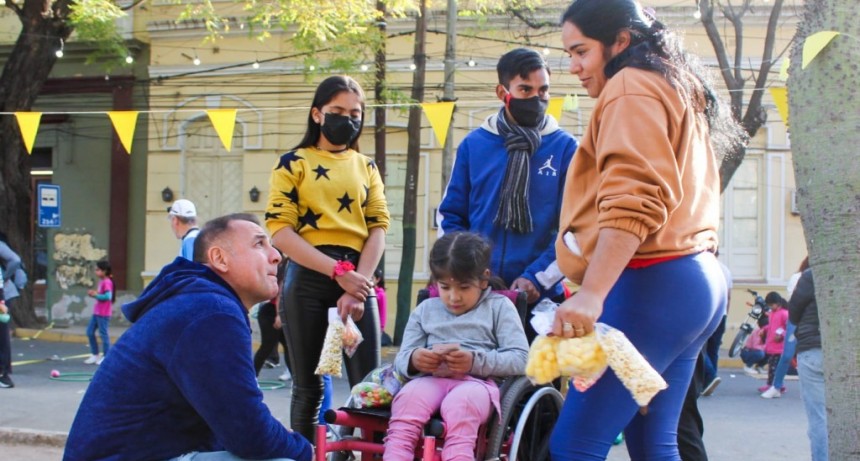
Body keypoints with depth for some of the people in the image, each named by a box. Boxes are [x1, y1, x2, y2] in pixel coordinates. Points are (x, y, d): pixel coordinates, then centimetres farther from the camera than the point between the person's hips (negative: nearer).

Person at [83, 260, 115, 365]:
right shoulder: (101, 281, 13)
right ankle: (95, 354, 22)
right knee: (90, 332, 12)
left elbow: (107, 296, -25)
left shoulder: (107, 282, -17)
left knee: (103, 333, -3)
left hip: (103, 314, -10)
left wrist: (96, 295, -16)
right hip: (96, 312, 10)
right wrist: (94, 293, 3)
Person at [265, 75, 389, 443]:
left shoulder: (366, 167, 16)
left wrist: (357, 285, -10)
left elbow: (378, 227, 6)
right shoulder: (294, 163, 6)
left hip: (357, 280, 2)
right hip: (308, 278, -2)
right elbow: (280, 230, -5)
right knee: (308, 387, 2)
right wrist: (338, 271, -14)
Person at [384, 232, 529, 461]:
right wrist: (413, 360, -10)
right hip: (430, 379, 3)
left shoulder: (499, 307, 14)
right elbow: (401, 359, 17)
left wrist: (476, 361, -15)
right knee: (407, 398, -33)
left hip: (476, 382, -3)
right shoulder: (425, 310, 24)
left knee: (460, 405, -39)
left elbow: (520, 359, 2)